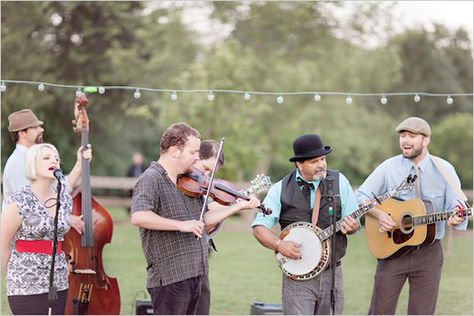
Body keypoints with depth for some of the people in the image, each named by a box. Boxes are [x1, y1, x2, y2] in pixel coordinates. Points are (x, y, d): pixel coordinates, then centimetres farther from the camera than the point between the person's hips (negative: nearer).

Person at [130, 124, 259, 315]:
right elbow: (138, 216, -27)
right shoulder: (151, 179, -12)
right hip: (170, 277, -9)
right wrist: (180, 225, -26)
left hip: (196, 275, 9)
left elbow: (205, 218, 19)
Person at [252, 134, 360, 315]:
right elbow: (259, 227, 1)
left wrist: (350, 226, -16)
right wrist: (279, 245, -17)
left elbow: (354, 222, 7)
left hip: (332, 274, 2)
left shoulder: (339, 181, 4)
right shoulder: (281, 190, 0)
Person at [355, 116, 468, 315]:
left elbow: (456, 207, -3)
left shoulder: (443, 170, -1)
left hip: (428, 252, 0)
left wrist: (456, 219, -27)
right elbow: (360, 196, 2)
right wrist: (379, 214, -17)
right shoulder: (388, 168, 1)